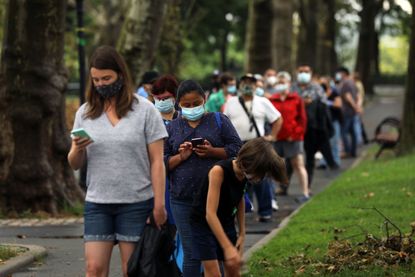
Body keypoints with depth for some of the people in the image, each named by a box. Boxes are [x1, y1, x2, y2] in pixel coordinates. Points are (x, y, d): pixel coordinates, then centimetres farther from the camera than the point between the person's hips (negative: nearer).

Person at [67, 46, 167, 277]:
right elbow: (75, 164, 10)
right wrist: (78, 149, -14)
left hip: (136, 203, -2)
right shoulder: (85, 113, 8)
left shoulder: (144, 110, -1)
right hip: (97, 203, 2)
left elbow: (156, 161, -2)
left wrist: (159, 204, -8)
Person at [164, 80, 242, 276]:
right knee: (191, 253, 2)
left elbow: (237, 149, 2)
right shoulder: (172, 128, 11)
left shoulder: (219, 121, 7)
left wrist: (212, 152, -14)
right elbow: (162, 163, 9)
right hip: (183, 200, 1)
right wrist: (181, 157, -10)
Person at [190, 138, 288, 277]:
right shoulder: (219, 171, -31)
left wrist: (242, 234, 3)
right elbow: (210, 214, -33)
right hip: (204, 223, -6)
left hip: (226, 222, 6)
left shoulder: (245, 173, -11)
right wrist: (228, 247, -37)